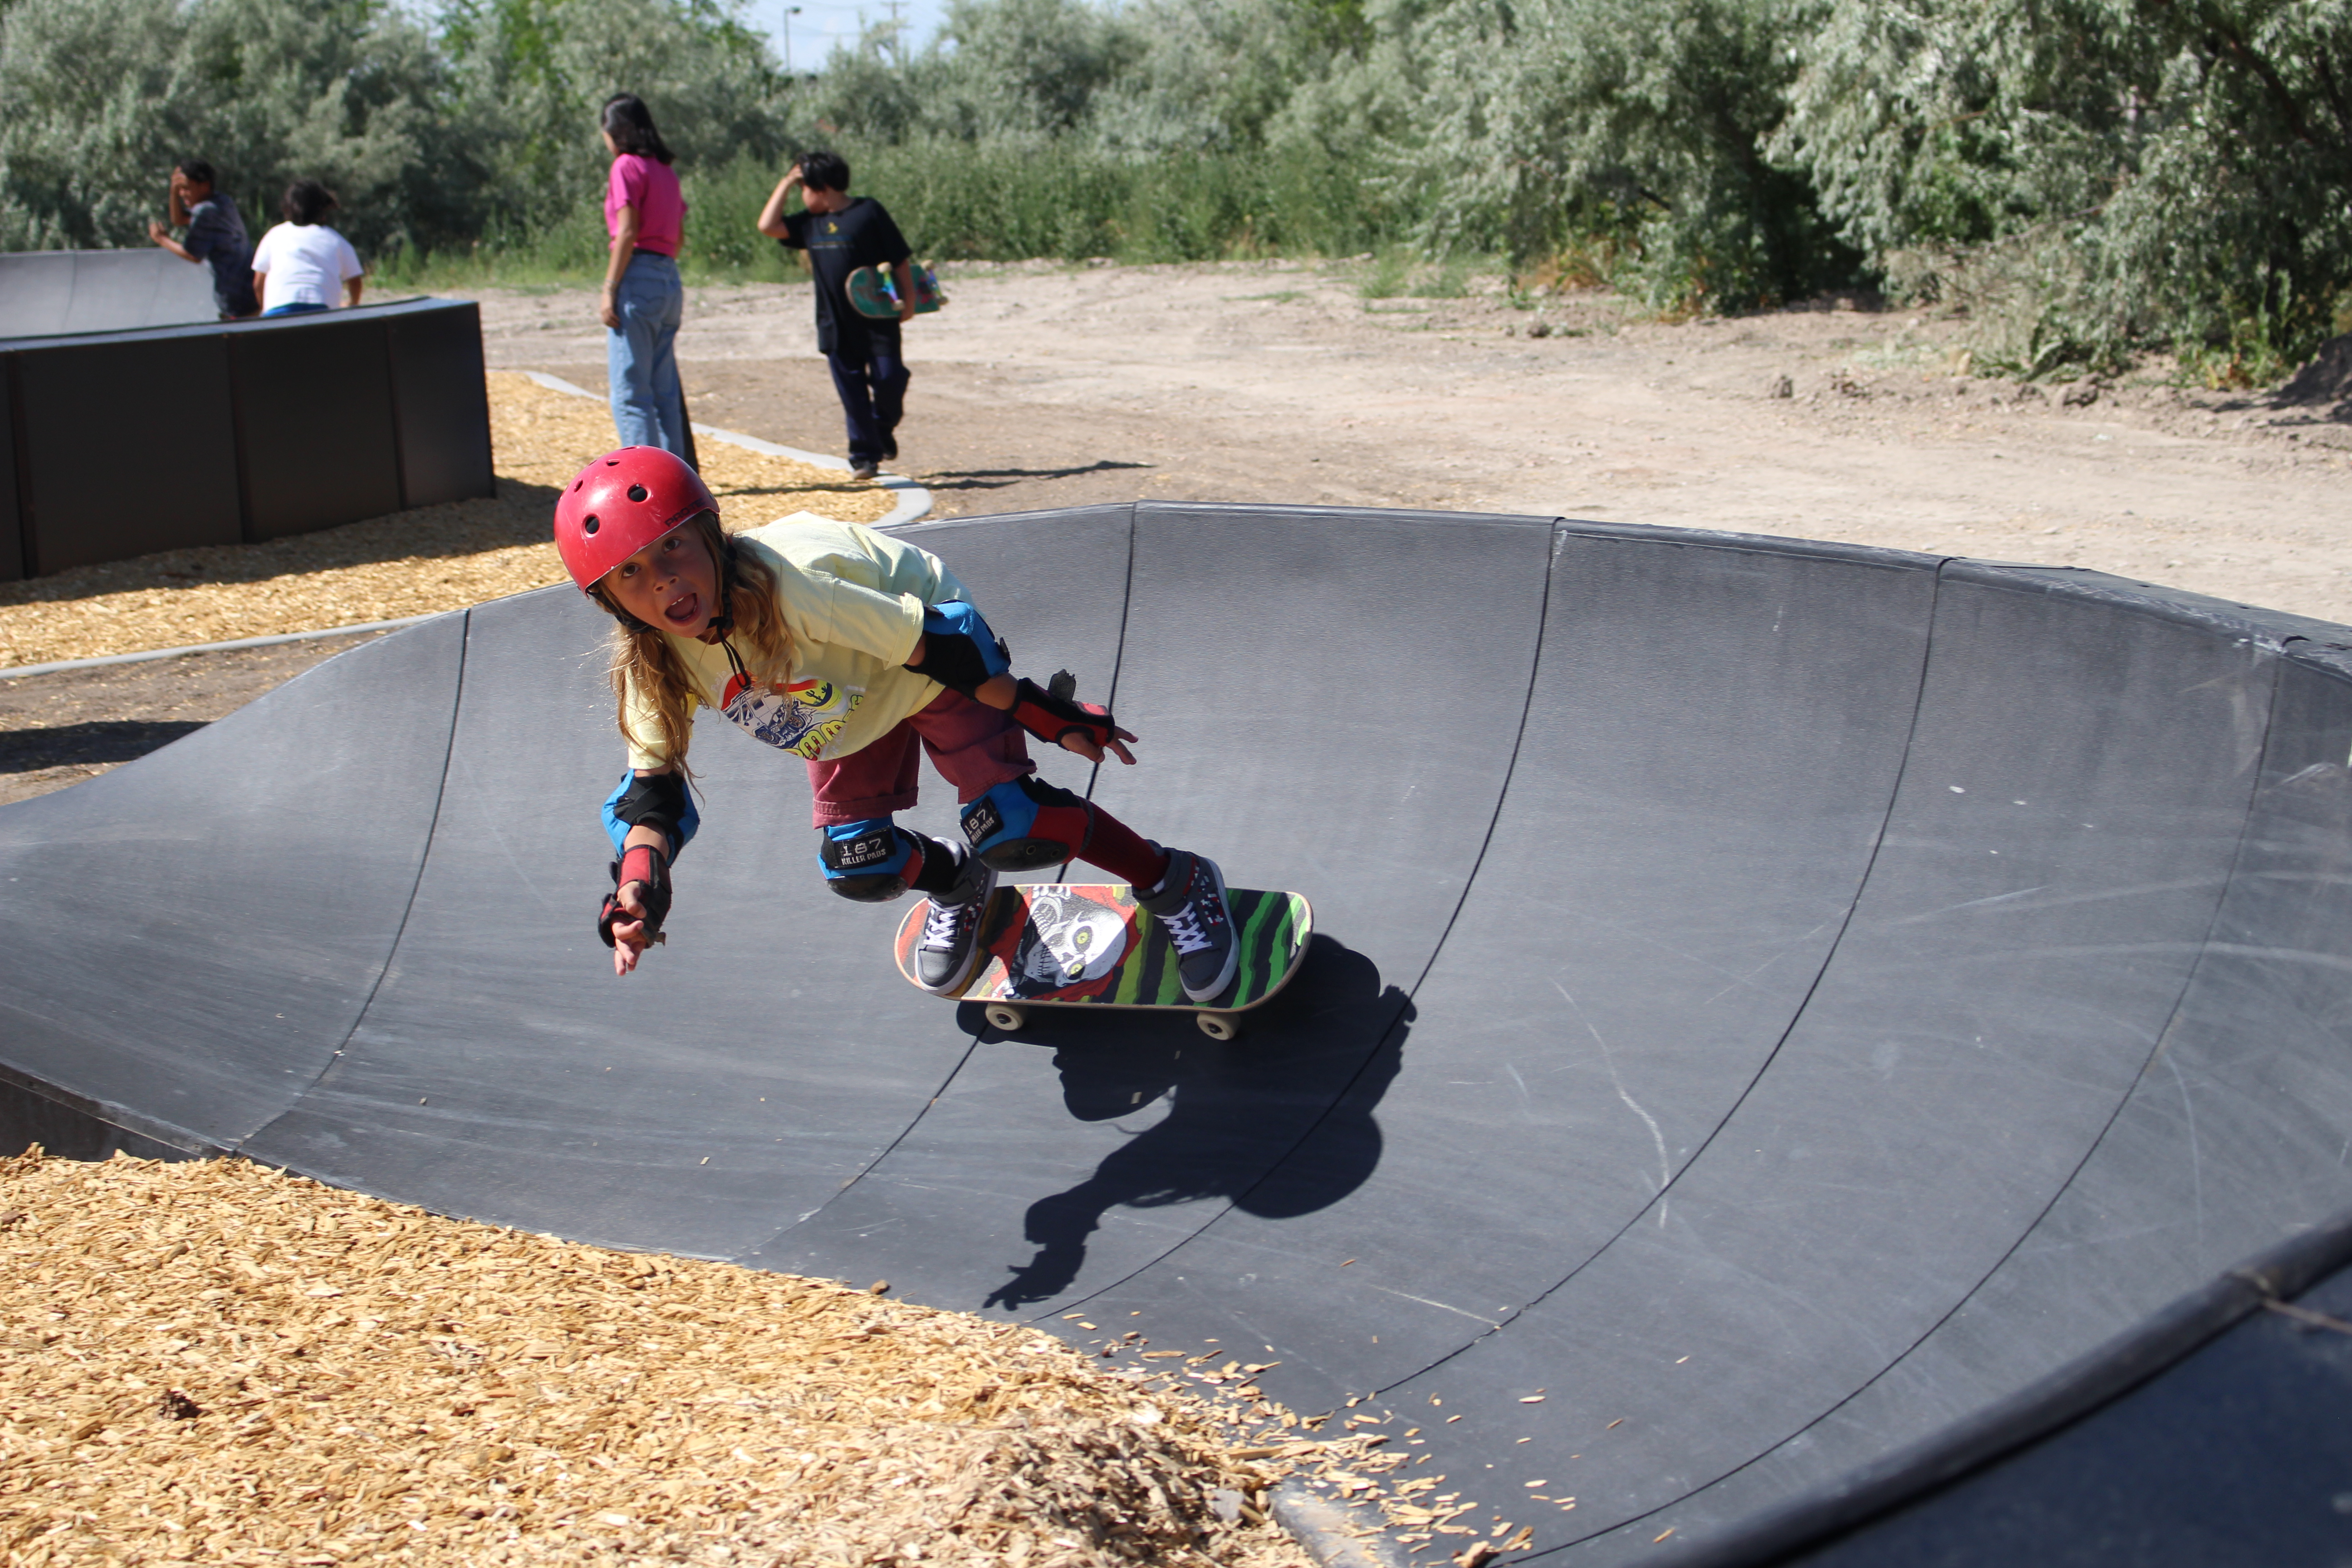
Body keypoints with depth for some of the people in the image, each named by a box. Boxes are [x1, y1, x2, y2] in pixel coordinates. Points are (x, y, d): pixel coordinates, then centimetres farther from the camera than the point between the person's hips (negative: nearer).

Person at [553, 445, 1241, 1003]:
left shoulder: (790, 585, -42)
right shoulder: (651, 665, -23)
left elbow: (931, 643, -33)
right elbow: (652, 787, -15)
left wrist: (1053, 718, -24)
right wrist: (636, 890, -35)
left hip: (930, 648, -6)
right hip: (844, 706, 6)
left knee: (1009, 827, -20)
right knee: (856, 867, -1)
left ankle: (1176, 882, 3)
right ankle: (957, 883, 34)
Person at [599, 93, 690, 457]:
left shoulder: (627, 165, -7)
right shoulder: (665, 169, 16)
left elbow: (627, 232, -14)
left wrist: (609, 290, -14)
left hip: (637, 278, -8)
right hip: (670, 281, 8)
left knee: (629, 392, -6)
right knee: (664, 390, 12)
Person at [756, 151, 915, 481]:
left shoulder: (868, 211, -4)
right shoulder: (810, 222, 11)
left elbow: (900, 258, -3)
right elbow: (768, 226, 5)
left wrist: (908, 300, -7)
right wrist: (785, 183, 7)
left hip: (878, 317, -4)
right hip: (836, 324, 5)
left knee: (889, 379, -7)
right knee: (852, 390, 4)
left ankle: (884, 430, 21)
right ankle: (865, 455, 9)